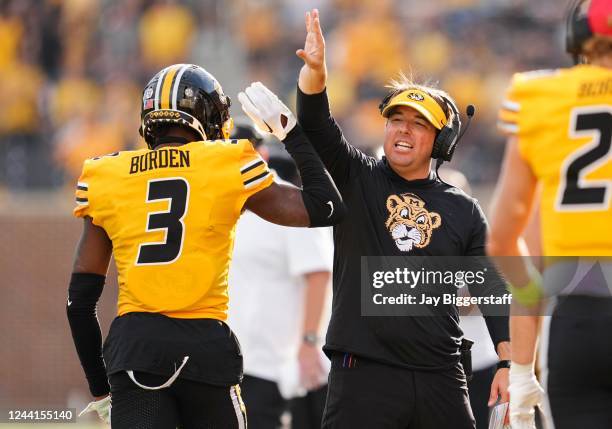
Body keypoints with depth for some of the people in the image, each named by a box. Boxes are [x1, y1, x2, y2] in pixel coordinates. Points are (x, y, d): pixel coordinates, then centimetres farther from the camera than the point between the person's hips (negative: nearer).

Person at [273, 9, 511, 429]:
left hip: (441, 376, 2)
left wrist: (509, 363, -1)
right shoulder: (355, 180, 7)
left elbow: (493, 289, 10)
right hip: (363, 373, -2)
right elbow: (316, 126, -9)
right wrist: (315, 70, -28)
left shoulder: (463, 211, 11)